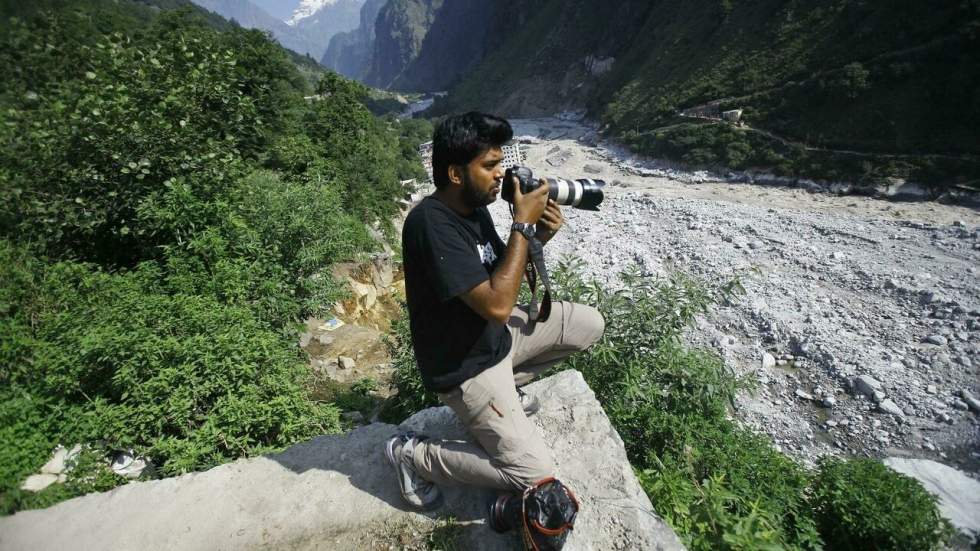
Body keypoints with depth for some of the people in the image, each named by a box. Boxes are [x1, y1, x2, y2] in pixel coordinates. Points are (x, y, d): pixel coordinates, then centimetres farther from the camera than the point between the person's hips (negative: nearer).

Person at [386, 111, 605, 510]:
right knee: (535, 471, -12)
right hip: (464, 366, -8)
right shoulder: (432, 224, -29)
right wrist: (523, 225, -25)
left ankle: (507, 386, 20)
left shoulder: (474, 207, 0)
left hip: (495, 335, 9)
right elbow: (497, 305, -32)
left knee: (589, 324, 9)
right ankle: (412, 454, 4)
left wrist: (538, 237, -10)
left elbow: (503, 275, 8)